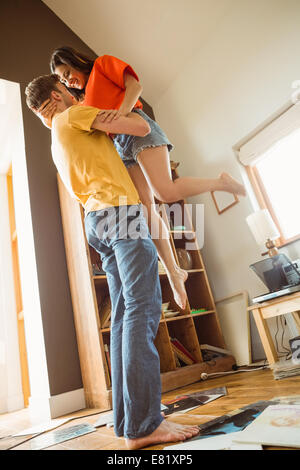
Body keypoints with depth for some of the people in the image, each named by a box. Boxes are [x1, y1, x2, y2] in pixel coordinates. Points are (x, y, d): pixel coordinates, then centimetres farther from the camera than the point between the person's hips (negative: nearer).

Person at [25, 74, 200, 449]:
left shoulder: (57, 142, 33)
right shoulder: (74, 115, 7)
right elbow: (142, 128, 0)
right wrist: (128, 108, 22)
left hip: (97, 219, 9)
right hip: (119, 209, -8)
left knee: (123, 315, 2)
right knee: (141, 310, -15)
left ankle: (128, 423, 4)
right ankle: (144, 424, -15)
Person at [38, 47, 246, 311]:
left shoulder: (103, 64, 17)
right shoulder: (84, 103, 30)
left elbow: (134, 85, 1)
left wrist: (122, 110, -19)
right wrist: (49, 117, -5)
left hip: (138, 129, -6)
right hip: (121, 148, 6)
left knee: (166, 192, -26)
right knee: (146, 209, -8)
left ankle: (221, 182, -2)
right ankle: (173, 272, -4)